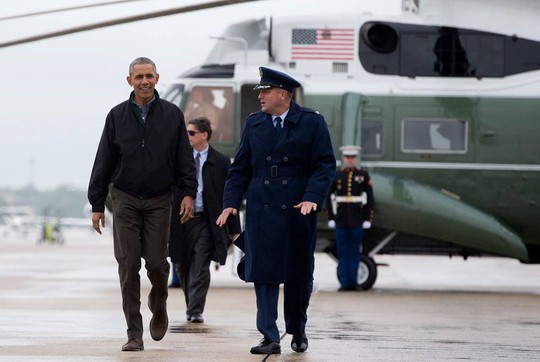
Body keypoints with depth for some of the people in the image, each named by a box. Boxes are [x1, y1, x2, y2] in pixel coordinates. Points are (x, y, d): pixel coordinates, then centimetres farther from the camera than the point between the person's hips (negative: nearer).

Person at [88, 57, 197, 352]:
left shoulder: (172, 115, 4)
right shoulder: (117, 116, 5)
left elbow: (184, 159, 5)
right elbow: (103, 163, 6)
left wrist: (189, 192, -6)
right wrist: (97, 205, 4)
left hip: (158, 201, 0)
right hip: (125, 200, 0)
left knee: (156, 263, -3)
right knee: (128, 266, -3)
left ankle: (158, 308, 29)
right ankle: (134, 333, 0)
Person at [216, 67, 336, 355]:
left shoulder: (312, 123, 0)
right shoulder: (253, 123, 9)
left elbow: (325, 165, -4)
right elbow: (240, 168, 11)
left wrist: (312, 198, -17)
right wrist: (231, 202, -1)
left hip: (298, 212, -2)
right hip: (261, 211, 2)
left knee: (299, 275, 8)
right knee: (264, 274, -5)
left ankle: (297, 331, 28)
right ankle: (270, 339, -5)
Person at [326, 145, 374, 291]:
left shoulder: (363, 175, 5)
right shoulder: (336, 175, 7)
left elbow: (369, 198, 3)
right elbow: (329, 197, 8)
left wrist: (368, 219, -3)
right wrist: (331, 218, 2)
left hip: (357, 221, -1)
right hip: (341, 221, 1)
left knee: (355, 252, 1)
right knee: (342, 253, 2)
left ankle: (353, 282, 6)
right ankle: (344, 283, 5)